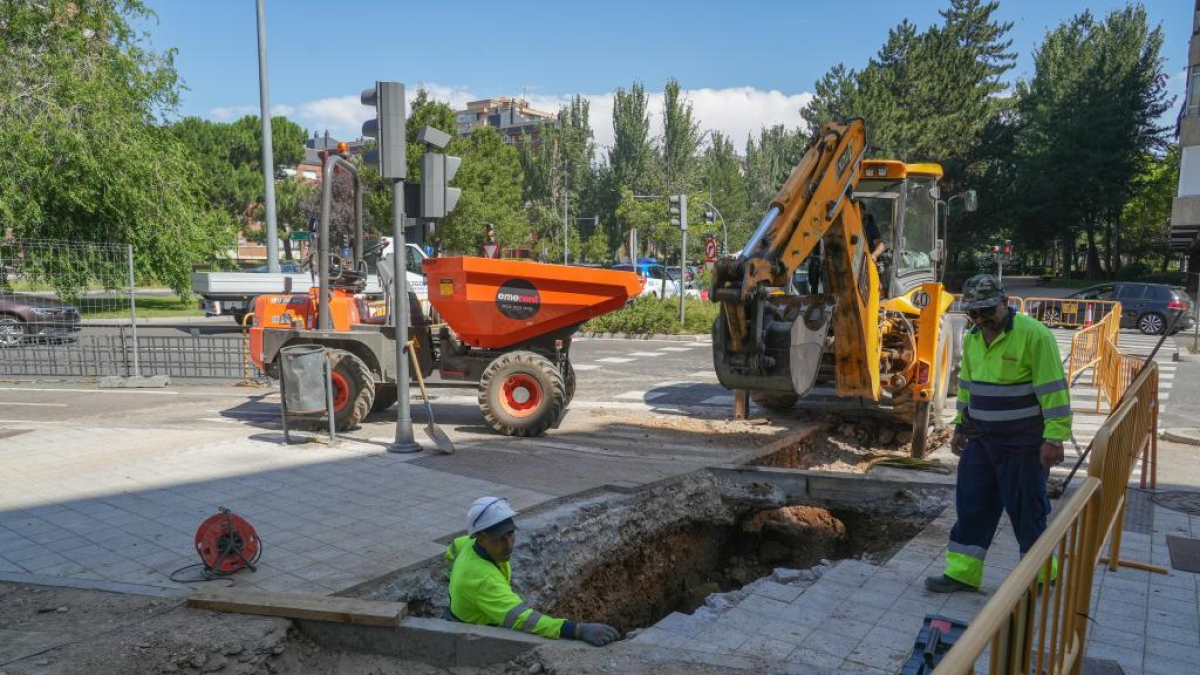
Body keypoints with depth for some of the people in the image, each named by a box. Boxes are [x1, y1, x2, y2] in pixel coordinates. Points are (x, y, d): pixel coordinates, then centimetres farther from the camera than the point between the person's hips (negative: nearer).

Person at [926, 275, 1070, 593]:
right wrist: (961, 427, 19)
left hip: (1023, 445, -7)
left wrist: (1054, 438, -19)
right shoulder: (972, 339, 7)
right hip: (981, 440, 7)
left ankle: (1041, 574, 25)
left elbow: (1054, 389, -18)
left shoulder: (1033, 334, -17)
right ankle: (962, 573, 18)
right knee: (971, 505, 9)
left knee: (1026, 510, 4)